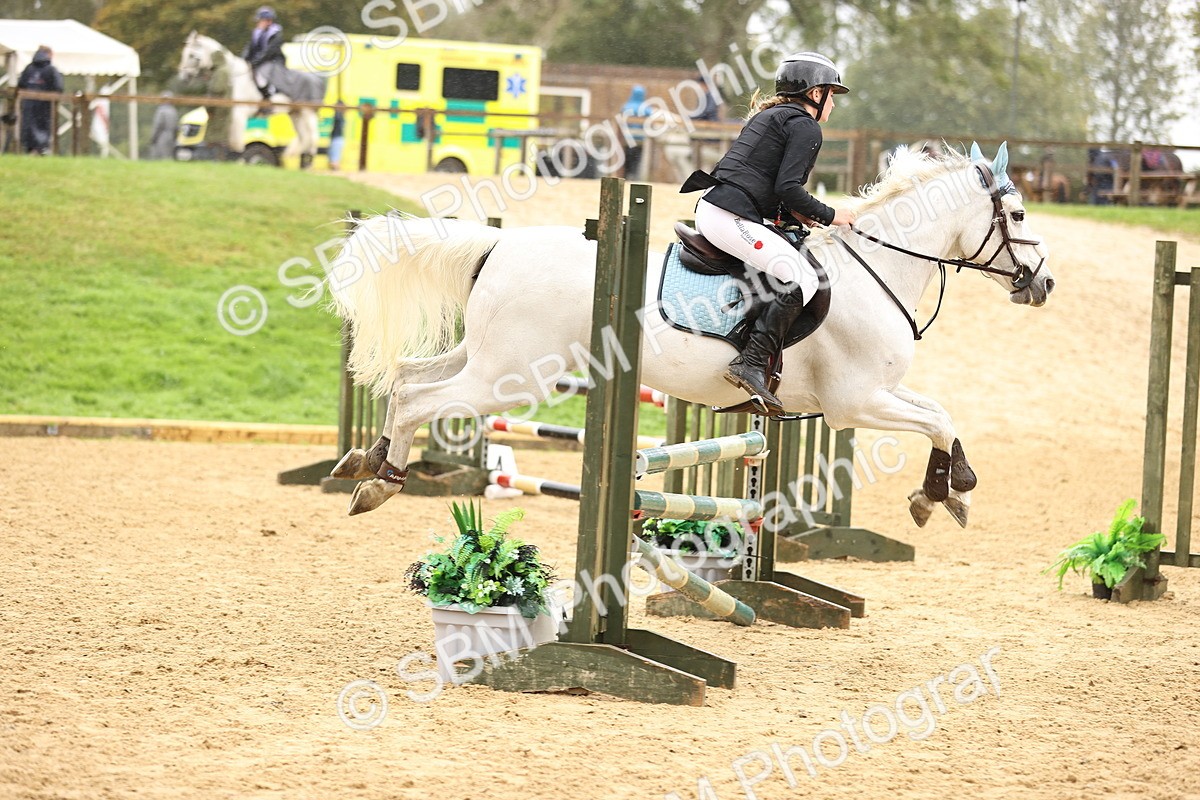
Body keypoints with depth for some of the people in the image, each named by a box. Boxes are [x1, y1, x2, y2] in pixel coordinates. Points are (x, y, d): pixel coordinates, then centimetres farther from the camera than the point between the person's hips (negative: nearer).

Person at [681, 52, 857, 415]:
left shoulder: (768, 116, 26)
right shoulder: (805, 126, -4)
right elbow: (789, 188, -14)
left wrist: (793, 211, 16)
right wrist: (828, 216, -1)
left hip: (710, 208, 10)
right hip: (732, 218, -10)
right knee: (801, 278, -14)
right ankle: (751, 365, -23)